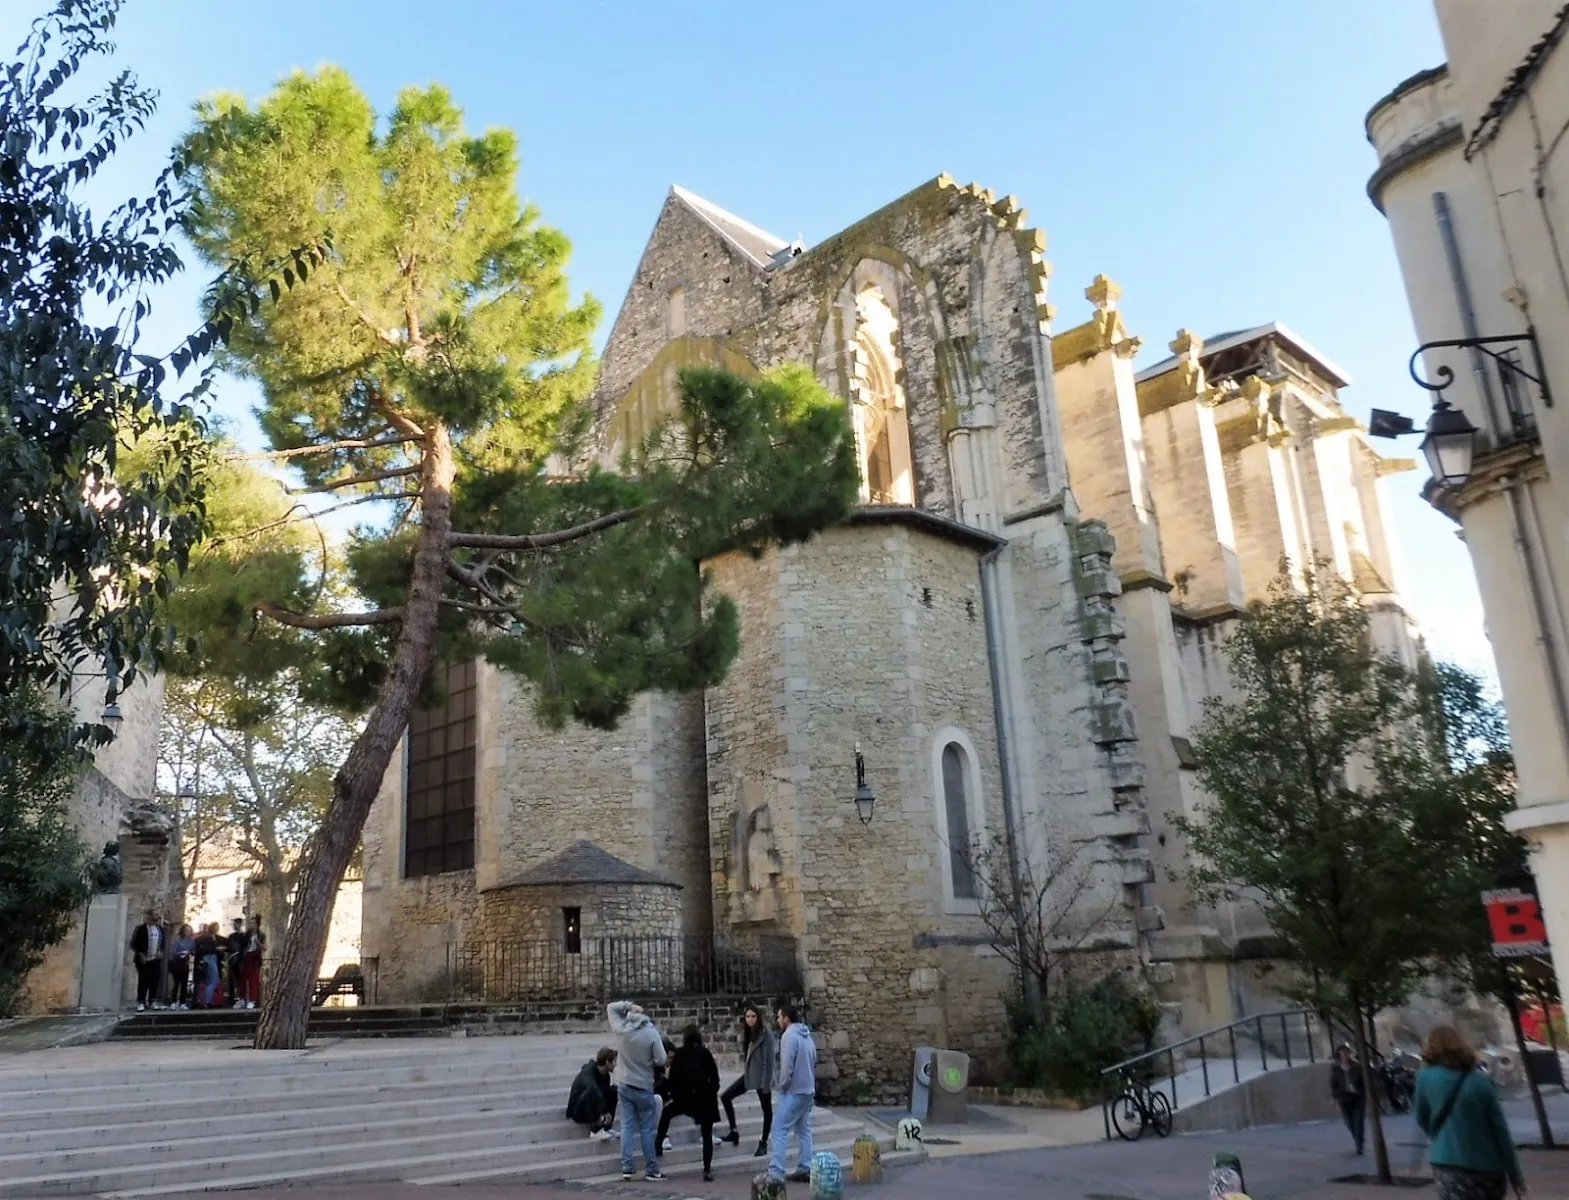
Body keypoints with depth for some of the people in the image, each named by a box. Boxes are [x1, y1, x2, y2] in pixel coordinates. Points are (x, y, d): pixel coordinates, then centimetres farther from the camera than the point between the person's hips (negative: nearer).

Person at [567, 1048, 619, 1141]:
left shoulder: (605, 1075, -1)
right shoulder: (588, 1072, -25)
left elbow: (606, 1095, 5)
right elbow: (592, 1088, -45)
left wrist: (608, 1113, -14)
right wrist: (605, 1112, -51)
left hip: (594, 1110, 8)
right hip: (578, 1111, -8)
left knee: (613, 1089, -9)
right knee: (592, 1091, -35)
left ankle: (606, 1129, -10)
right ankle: (596, 1131, -31)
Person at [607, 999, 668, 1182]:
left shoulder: (620, 1029, -7)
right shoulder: (651, 1033, -16)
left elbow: (611, 1007, 10)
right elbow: (662, 1060, -14)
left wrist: (628, 1005, 0)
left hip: (624, 1085, 3)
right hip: (643, 1087, -3)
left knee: (627, 1126, 7)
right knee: (646, 1129, 5)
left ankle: (627, 1168, 3)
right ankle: (651, 1170, 10)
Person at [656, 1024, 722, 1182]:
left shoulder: (679, 1054, 2)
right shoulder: (705, 1053, 1)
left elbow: (673, 1078, 2)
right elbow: (714, 1077, 1)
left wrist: (675, 1095, 14)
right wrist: (712, 1093, 12)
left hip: (684, 1097, 0)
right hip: (705, 1098, 0)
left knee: (666, 1114, 28)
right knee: (707, 1135, 6)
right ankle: (707, 1170, 1)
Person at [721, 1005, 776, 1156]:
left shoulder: (765, 1034, -16)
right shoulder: (747, 1033, 7)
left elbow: (770, 1059, -18)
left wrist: (766, 1083, -20)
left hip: (762, 1077, -8)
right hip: (748, 1075, 8)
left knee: (766, 1109, 6)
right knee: (726, 1097, 4)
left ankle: (763, 1143, 18)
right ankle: (734, 1131, 11)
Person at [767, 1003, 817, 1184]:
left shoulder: (789, 1036, -15)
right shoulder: (806, 1035, 13)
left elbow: (787, 1065, -20)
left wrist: (781, 1085, -8)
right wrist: (811, 1083, 17)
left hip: (793, 1091, -9)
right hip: (808, 1089, 9)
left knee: (780, 1130, -8)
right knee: (804, 1130, 14)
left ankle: (775, 1172, -14)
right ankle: (805, 1169, 13)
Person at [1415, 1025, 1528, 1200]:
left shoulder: (1425, 1078, -2)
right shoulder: (1481, 1083, -1)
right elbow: (1501, 1132, -1)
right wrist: (1516, 1178, 6)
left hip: (1449, 1166, -2)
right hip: (1488, 1168, 2)